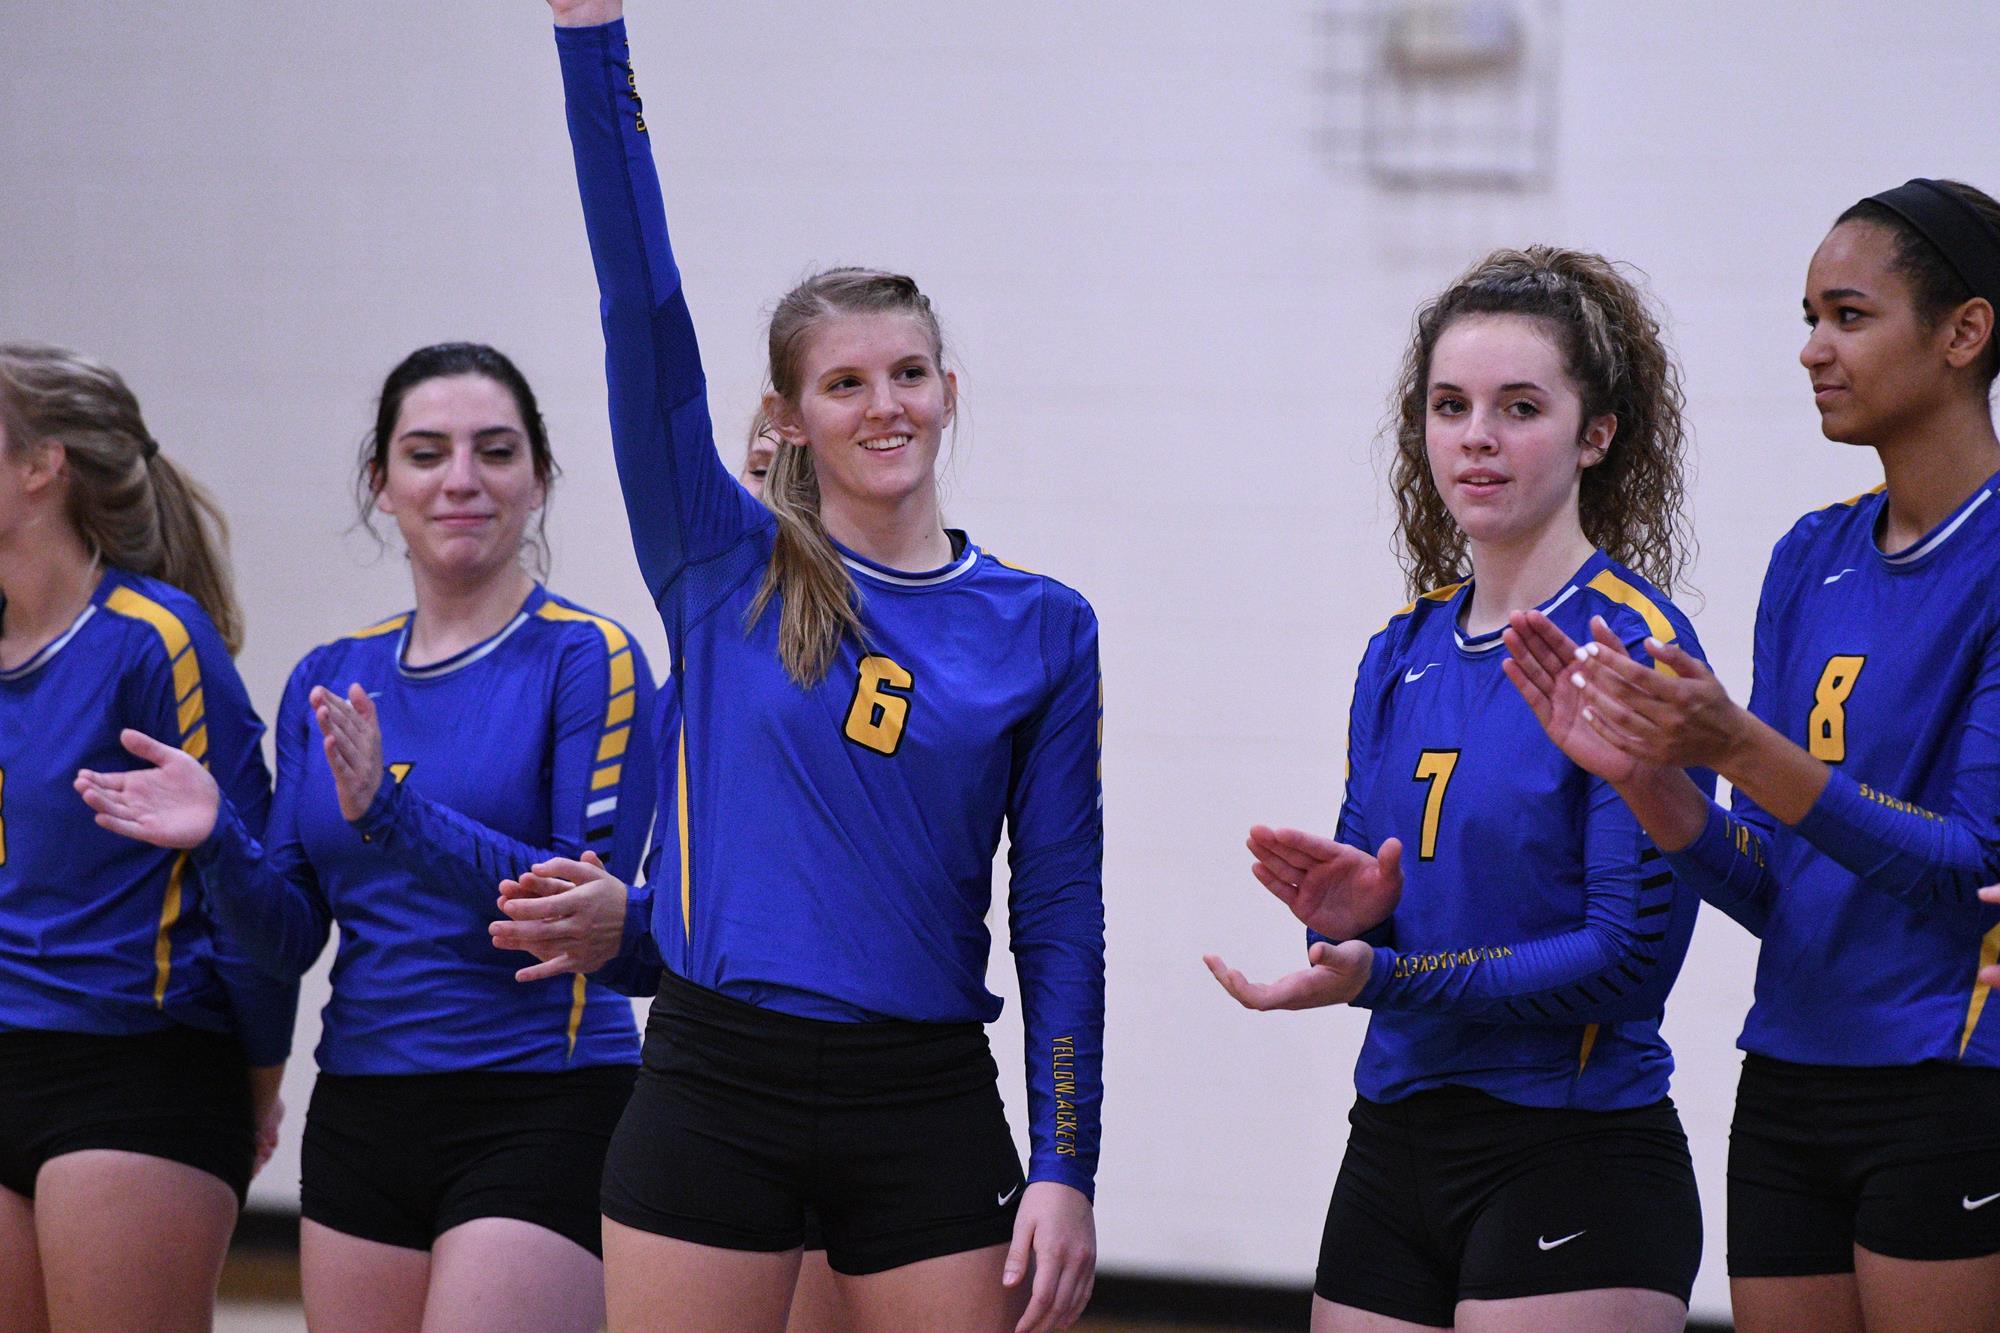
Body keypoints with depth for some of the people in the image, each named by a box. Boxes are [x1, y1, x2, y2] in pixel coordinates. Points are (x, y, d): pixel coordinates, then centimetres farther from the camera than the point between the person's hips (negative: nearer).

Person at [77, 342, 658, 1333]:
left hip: (539, 1111, -6)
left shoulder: (586, 659, -5)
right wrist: (218, 841, -9)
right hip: (361, 1116, 6)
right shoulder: (327, 682, 13)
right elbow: (291, 938, 12)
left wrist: (394, 815, -26)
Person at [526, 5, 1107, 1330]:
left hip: (925, 1114, 0)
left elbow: (1062, 917, 4)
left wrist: (1064, 1171, -2)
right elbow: (640, 297, -4)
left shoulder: (1042, 627, 5)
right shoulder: (722, 569, 4)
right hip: (715, 1086, 0)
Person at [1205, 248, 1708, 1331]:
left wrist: (1383, 976, -23)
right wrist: (1350, 912, -7)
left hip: (1575, 1169, -7)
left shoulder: (1635, 646, -10)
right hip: (1393, 1152, 7)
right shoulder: (1403, 653, 12)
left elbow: (1631, 955, -17)